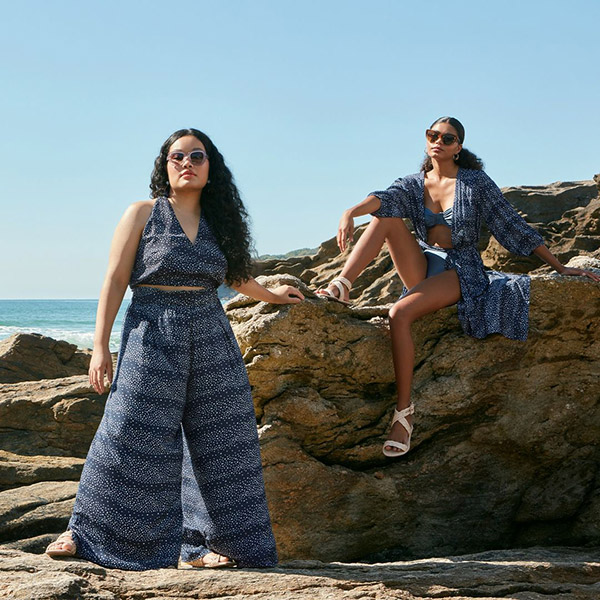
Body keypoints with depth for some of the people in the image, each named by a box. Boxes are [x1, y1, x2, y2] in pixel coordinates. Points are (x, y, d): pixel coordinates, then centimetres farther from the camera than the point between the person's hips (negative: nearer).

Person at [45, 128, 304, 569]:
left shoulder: (218, 220, 12)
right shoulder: (143, 214, 1)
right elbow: (115, 280, -2)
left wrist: (270, 295, 44)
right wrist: (100, 345, -9)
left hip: (211, 340, 4)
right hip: (152, 336, -4)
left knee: (217, 440, 2)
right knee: (132, 438, -6)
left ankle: (203, 543, 11)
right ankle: (89, 532, 10)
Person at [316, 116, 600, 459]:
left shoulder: (476, 183, 0)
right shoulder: (414, 184, 9)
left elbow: (515, 226, 1)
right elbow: (384, 198, -13)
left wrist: (560, 267, -1)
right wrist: (351, 213, -36)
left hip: (461, 272, -4)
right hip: (422, 267, 4)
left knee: (400, 314, -31)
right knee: (388, 217, -17)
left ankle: (404, 411, -30)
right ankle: (342, 287, -27)